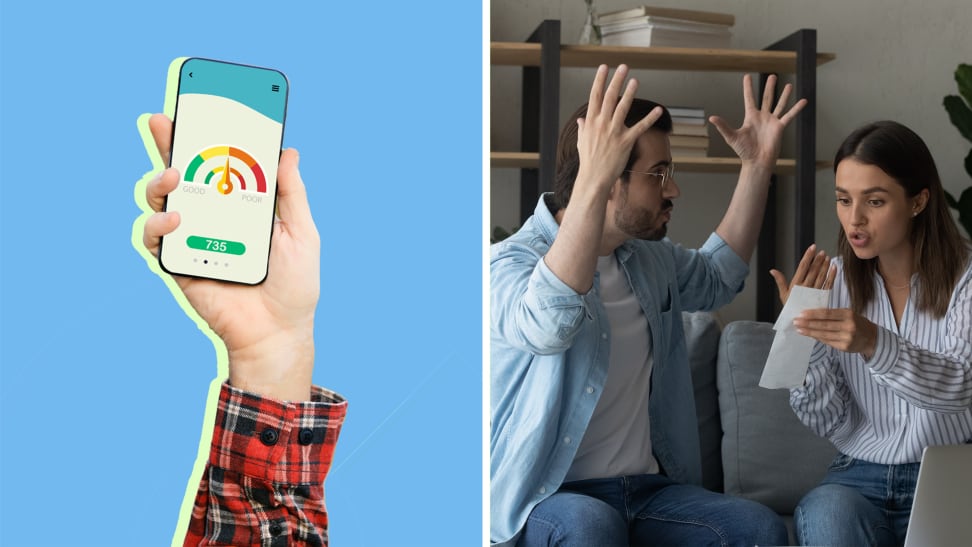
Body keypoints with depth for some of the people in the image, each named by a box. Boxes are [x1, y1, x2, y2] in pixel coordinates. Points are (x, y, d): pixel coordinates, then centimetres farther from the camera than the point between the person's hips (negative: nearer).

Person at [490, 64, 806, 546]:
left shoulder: (650, 258, 12)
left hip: (650, 488, 6)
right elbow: (545, 327, -37)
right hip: (549, 498, -6)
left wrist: (757, 166, 21)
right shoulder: (511, 261, -14)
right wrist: (591, 183, -45)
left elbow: (716, 277, 32)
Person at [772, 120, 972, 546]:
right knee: (826, 511, -31)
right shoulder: (834, 280, 1)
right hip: (860, 478, 1)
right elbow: (831, 425, -2)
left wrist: (874, 343, -40)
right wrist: (804, 339, -19)